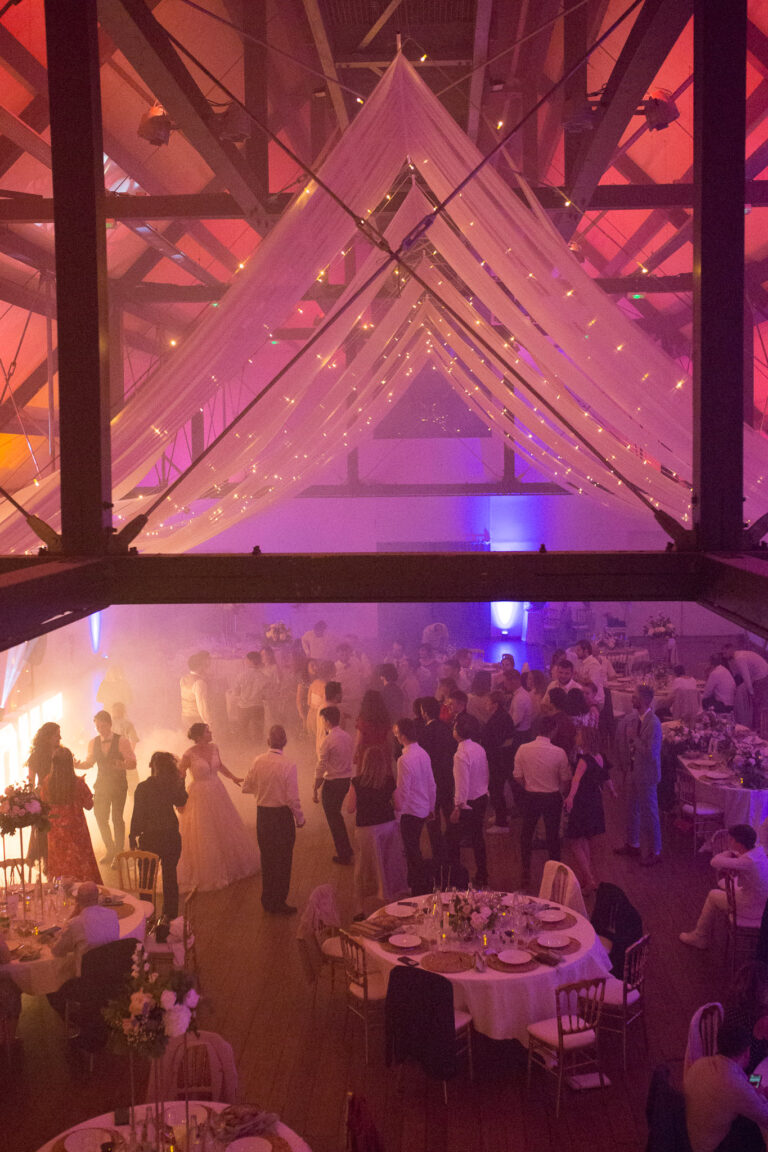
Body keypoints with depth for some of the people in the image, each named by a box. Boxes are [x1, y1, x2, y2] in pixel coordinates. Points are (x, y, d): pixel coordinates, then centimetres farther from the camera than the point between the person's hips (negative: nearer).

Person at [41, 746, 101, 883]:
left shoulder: (47, 782, -11)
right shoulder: (78, 782, -20)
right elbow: (89, 805, -10)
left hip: (55, 830, 3)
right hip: (75, 830, -3)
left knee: (59, 864, 19)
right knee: (80, 864, 10)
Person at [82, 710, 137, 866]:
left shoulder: (122, 742, -9)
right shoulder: (93, 743, 4)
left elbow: (133, 763, -10)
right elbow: (89, 762, 15)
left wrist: (122, 765, -31)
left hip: (118, 786, -4)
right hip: (101, 785, 4)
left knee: (117, 818, 0)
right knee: (100, 818, 5)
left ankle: (119, 853, 14)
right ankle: (110, 851, 25)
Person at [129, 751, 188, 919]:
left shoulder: (143, 788, -17)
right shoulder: (175, 785, -7)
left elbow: (137, 816, -13)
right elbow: (181, 804, 13)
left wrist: (133, 838, -2)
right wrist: (181, 782, 11)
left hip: (150, 839, -3)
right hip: (172, 838, 4)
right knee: (170, 876, 17)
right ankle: (171, 914, 25)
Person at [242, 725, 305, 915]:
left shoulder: (258, 761, -5)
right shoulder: (288, 765, -19)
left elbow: (246, 787, 4)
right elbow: (293, 798, -17)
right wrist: (300, 819, -3)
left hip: (262, 814, 5)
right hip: (282, 814, -5)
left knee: (266, 857, 19)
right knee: (282, 860, 9)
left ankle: (267, 900, 31)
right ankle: (279, 903, 16)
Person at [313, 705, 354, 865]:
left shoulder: (328, 741, -19)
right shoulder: (347, 736, 3)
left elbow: (321, 769, -16)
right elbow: (351, 758, 9)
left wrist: (315, 790, -8)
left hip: (332, 783, -7)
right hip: (347, 779, 7)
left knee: (333, 817, 7)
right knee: (336, 814, 25)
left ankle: (344, 855, 13)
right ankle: (346, 850, 34)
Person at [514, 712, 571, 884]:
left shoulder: (523, 749, -13)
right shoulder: (559, 753, -18)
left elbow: (518, 776, -5)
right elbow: (565, 779, -7)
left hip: (530, 797, 1)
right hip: (553, 797, -1)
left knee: (526, 833, 18)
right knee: (552, 835, 14)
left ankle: (526, 872, 23)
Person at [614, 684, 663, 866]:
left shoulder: (653, 723, -26)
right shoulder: (638, 718, 2)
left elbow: (651, 752, -29)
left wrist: (635, 740, -19)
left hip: (647, 774, -9)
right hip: (634, 771, 9)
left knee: (649, 813, 4)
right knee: (632, 810, 21)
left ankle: (655, 852, 17)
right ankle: (632, 844, 38)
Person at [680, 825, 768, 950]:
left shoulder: (747, 861, -32)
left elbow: (715, 862, -28)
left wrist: (730, 852, -11)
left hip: (752, 911, -8)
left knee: (713, 896, 12)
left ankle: (700, 938, 29)